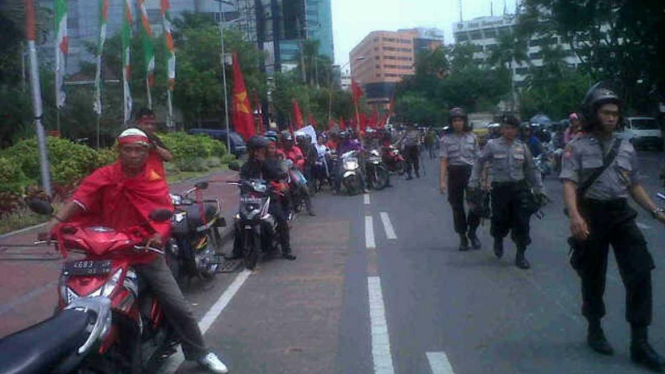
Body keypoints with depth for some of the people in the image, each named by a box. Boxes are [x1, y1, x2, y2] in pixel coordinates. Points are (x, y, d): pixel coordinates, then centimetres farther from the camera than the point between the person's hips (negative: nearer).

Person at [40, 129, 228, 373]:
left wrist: (159, 235, -31)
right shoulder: (104, 176, -3)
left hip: (148, 254, 0)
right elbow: (79, 199, -17)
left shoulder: (156, 181, -1)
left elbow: (166, 213, -10)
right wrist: (55, 221, -34)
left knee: (179, 308, 2)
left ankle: (200, 354, 19)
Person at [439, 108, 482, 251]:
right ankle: (462, 237, 20)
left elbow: (478, 158, 8)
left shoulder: (472, 137, 6)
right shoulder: (446, 139, 1)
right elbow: (444, 161, -4)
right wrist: (442, 180, -13)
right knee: (457, 207, 6)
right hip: (454, 173, -1)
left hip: (470, 172, 1)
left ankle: (472, 232, 16)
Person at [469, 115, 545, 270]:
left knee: (522, 222, -2)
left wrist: (539, 189, 12)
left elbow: (531, 169, 12)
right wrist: (473, 184, 0)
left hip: (519, 188, 2)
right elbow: (479, 163, 4)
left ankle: (520, 255, 11)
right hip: (500, 188, -2)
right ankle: (498, 240, 42)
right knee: (500, 221, 8)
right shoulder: (492, 145, -3)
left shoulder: (522, 147, 6)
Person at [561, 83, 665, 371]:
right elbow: (569, 184, -15)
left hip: (622, 215, 4)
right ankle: (595, 330, 28)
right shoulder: (577, 147, -4)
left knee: (639, 274, -6)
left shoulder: (626, 148, 11)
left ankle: (639, 343, 1)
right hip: (591, 215, -4)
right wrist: (574, 215, -32)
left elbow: (634, 185, 19)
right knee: (593, 277, 8)